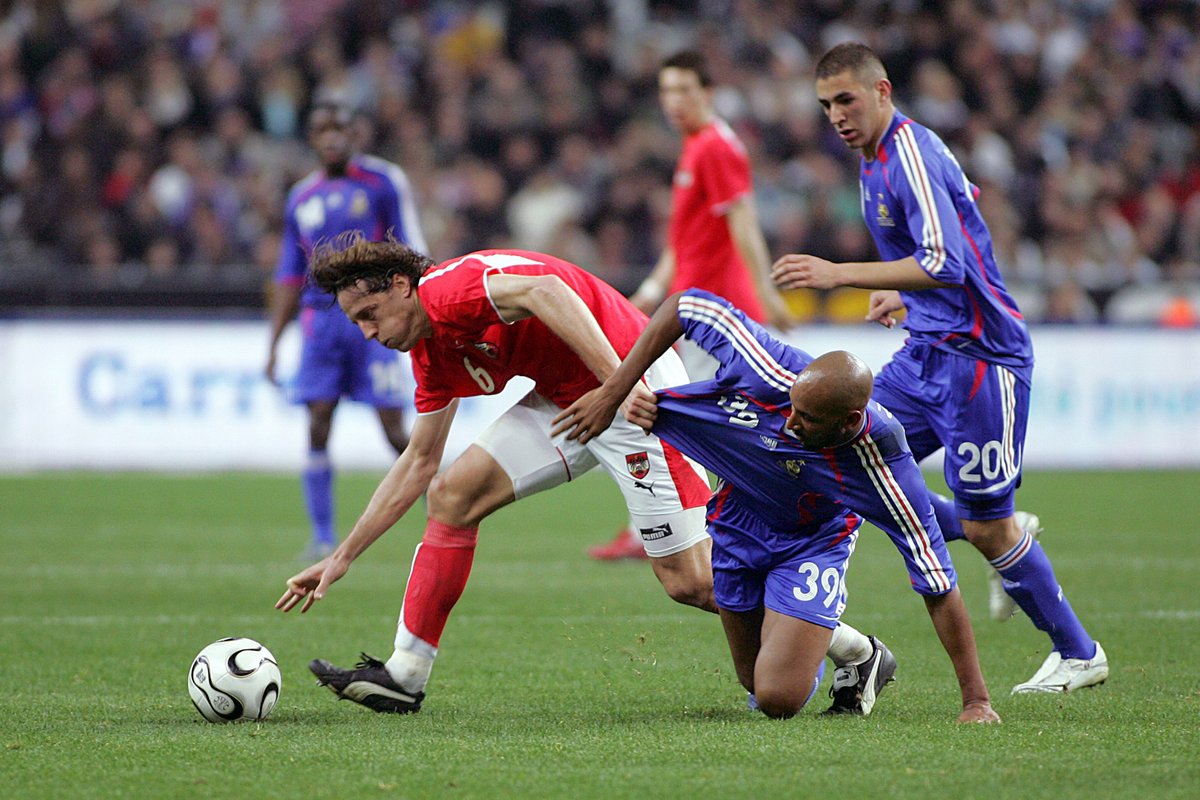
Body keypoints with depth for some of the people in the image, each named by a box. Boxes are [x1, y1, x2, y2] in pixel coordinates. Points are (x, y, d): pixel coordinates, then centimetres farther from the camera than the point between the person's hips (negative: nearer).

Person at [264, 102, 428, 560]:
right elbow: (289, 277, 19)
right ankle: (322, 536, -2)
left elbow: (411, 254, -1)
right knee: (317, 427, -7)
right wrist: (273, 345, 15)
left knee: (394, 428, -6)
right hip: (321, 316, 4)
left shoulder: (383, 182, 1)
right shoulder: (301, 199, 14)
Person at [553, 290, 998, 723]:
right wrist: (612, 393, -20)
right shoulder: (773, 370, -35)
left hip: (812, 543, -3)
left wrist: (976, 700, -28)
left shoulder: (886, 470, -37)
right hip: (738, 520, 3)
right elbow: (687, 305, -21)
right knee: (756, 681, 16)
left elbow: (938, 588, -30)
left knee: (778, 700, -17)